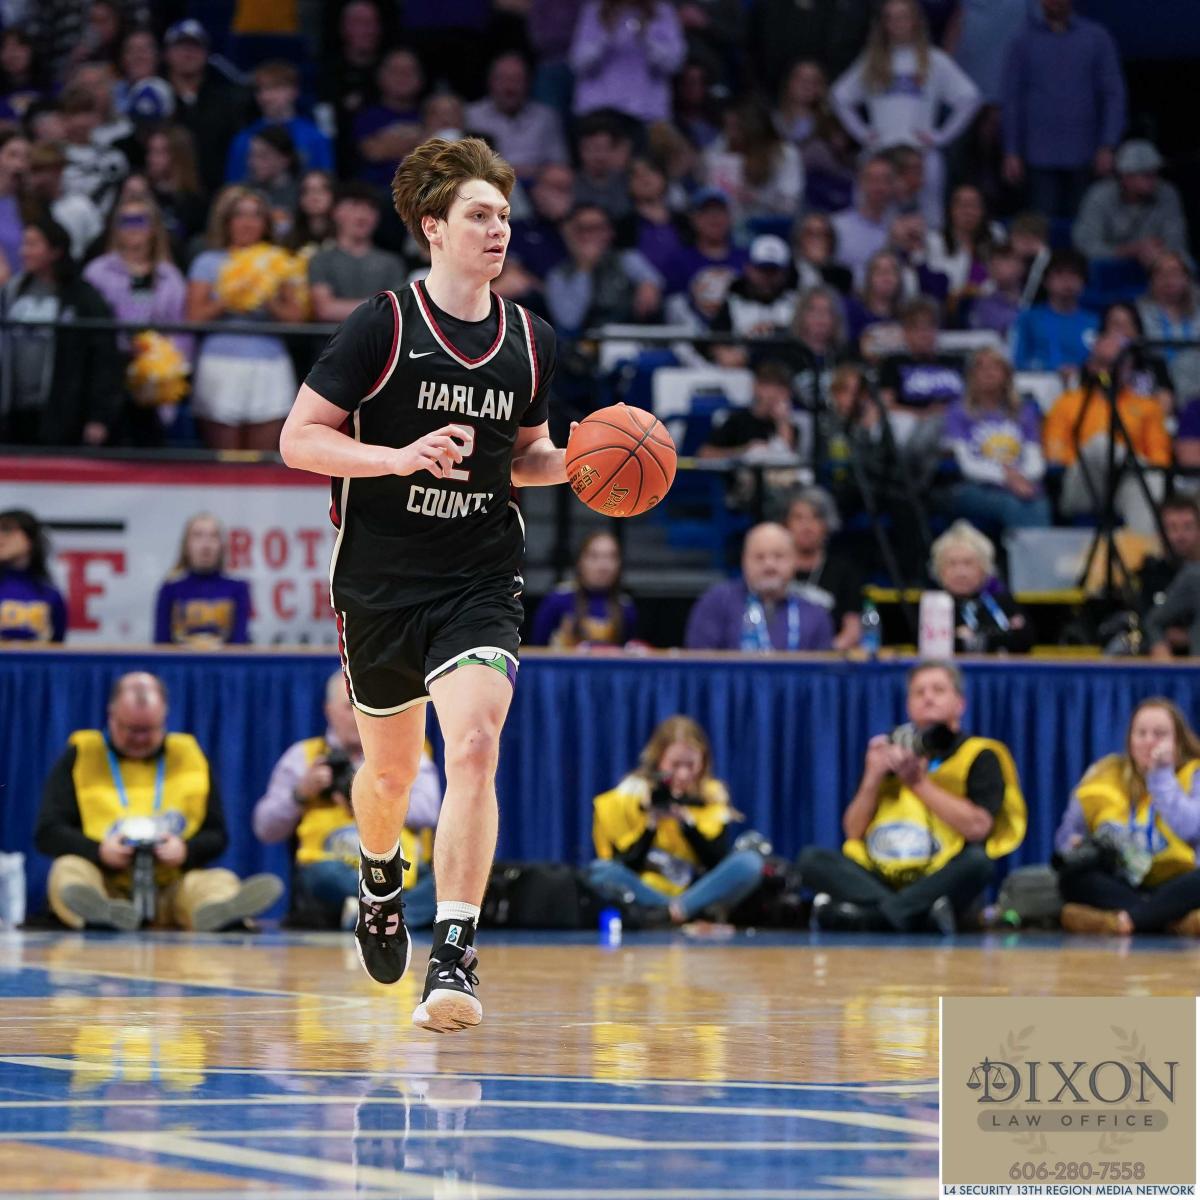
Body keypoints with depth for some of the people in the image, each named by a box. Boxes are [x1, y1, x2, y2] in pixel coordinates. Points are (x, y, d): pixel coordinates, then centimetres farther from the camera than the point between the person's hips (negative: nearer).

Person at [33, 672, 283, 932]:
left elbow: (216, 835, 14)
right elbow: (47, 833, 3)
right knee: (69, 871, -32)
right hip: (102, 885, -1)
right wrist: (99, 852, -16)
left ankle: (217, 911, -66)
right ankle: (101, 912, -67)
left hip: (170, 888, 1)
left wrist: (186, 851, -10)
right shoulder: (79, 756, 9)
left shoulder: (190, 756, 15)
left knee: (220, 882, -28)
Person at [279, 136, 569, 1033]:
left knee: (474, 747, -21)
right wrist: (402, 457, -23)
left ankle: (454, 957, -23)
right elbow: (299, 438, -9)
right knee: (392, 769, 15)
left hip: (480, 581, 1)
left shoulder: (529, 342, 5)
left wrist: (573, 463, -1)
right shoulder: (383, 327, -8)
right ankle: (381, 881, 49)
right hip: (380, 581, -1)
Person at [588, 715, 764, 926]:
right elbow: (623, 866, -9)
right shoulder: (629, 796, -4)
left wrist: (687, 820, -19)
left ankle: (667, 913, -29)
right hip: (643, 896, -1)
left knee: (750, 862, -24)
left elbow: (720, 863, -9)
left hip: (700, 894, 1)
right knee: (600, 871, -30)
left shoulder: (712, 796, 1)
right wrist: (652, 822, -20)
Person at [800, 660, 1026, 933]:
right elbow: (853, 833, 11)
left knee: (977, 861, -33)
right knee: (812, 859, -19)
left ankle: (869, 916, -39)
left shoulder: (979, 756, 7)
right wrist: (872, 780, -4)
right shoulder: (894, 751, 17)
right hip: (879, 877, 3)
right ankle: (917, 913, -38)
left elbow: (978, 827, -11)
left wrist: (919, 783, -8)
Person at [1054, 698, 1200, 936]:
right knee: (1072, 873, -29)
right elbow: (1067, 837, 12)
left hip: (1174, 888, -2)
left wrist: (1161, 775, -10)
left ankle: (1121, 920, -46)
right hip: (1119, 887, 2)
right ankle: (1178, 922, -39)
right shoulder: (1103, 775, 9)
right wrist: (1077, 846, -11)